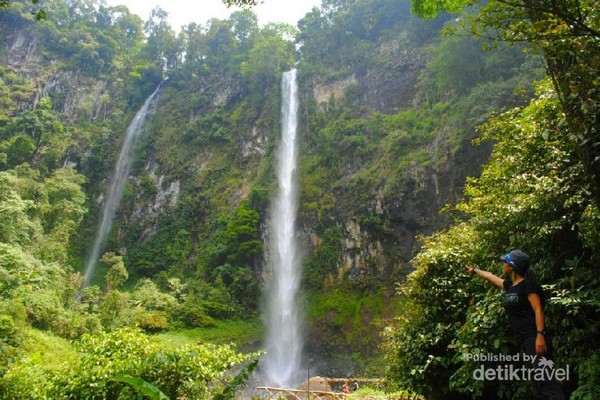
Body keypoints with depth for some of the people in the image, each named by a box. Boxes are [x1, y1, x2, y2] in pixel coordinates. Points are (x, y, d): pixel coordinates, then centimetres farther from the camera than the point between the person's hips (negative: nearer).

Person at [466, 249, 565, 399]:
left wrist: (540, 335, -22)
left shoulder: (527, 284, -9)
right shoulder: (509, 285, 14)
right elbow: (491, 276, 31)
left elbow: (538, 310, -14)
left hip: (533, 337, -8)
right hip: (523, 339, 8)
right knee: (537, 381, 7)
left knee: (543, 376, -15)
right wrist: (474, 270, 46)